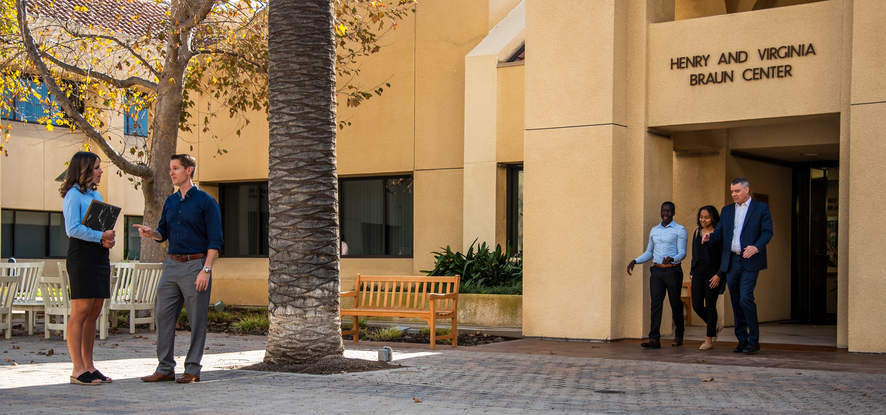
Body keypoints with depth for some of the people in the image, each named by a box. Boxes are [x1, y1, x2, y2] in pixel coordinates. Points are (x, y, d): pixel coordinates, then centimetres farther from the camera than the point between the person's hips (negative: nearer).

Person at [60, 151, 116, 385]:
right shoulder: (73, 195, -6)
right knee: (80, 311, -8)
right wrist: (101, 236, -17)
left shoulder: (96, 195, 20)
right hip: (81, 258, -9)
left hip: (100, 258, 9)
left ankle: (89, 366, 12)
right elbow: (73, 229, -15)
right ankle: (78, 369, -8)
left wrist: (108, 239, 2)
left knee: (94, 313, 8)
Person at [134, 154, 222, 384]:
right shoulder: (170, 201, 15)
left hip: (196, 264, -6)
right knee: (163, 315, 3)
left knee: (197, 320, -1)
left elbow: (215, 240, -8)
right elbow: (163, 233, 22)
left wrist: (206, 270, -17)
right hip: (172, 264, 7)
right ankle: (165, 369, 9)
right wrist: (151, 233, -3)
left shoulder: (205, 201, -4)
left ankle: (192, 369, 5)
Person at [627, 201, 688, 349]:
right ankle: (654, 339, -14)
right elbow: (649, 253, 23)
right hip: (656, 271, 4)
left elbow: (682, 253, -8)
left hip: (673, 271, -4)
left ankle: (679, 336, 25)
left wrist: (671, 259, -29)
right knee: (656, 303, -7)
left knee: (675, 304, 5)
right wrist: (635, 261, 8)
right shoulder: (654, 230, 15)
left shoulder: (679, 230, -1)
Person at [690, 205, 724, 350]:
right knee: (696, 305, 1)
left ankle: (709, 340, 3)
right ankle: (712, 327, 28)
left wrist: (718, 275, -15)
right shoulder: (697, 232, 12)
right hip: (698, 273, 5)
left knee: (710, 305, -3)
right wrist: (692, 270, 14)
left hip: (713, 273, -5)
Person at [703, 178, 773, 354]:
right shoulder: (727, 210, 17)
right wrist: (709, 237, -9)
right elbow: (719, 232, 14)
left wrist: (756, 247, -20)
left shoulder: (761, 208, 3)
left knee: (745, 299, -15)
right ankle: (742, 340, 15)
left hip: (750, 261, -5)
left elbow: (767, 232, -3)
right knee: (736, 302, 7)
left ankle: (753, 340, -5)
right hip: (731, 262, 5)